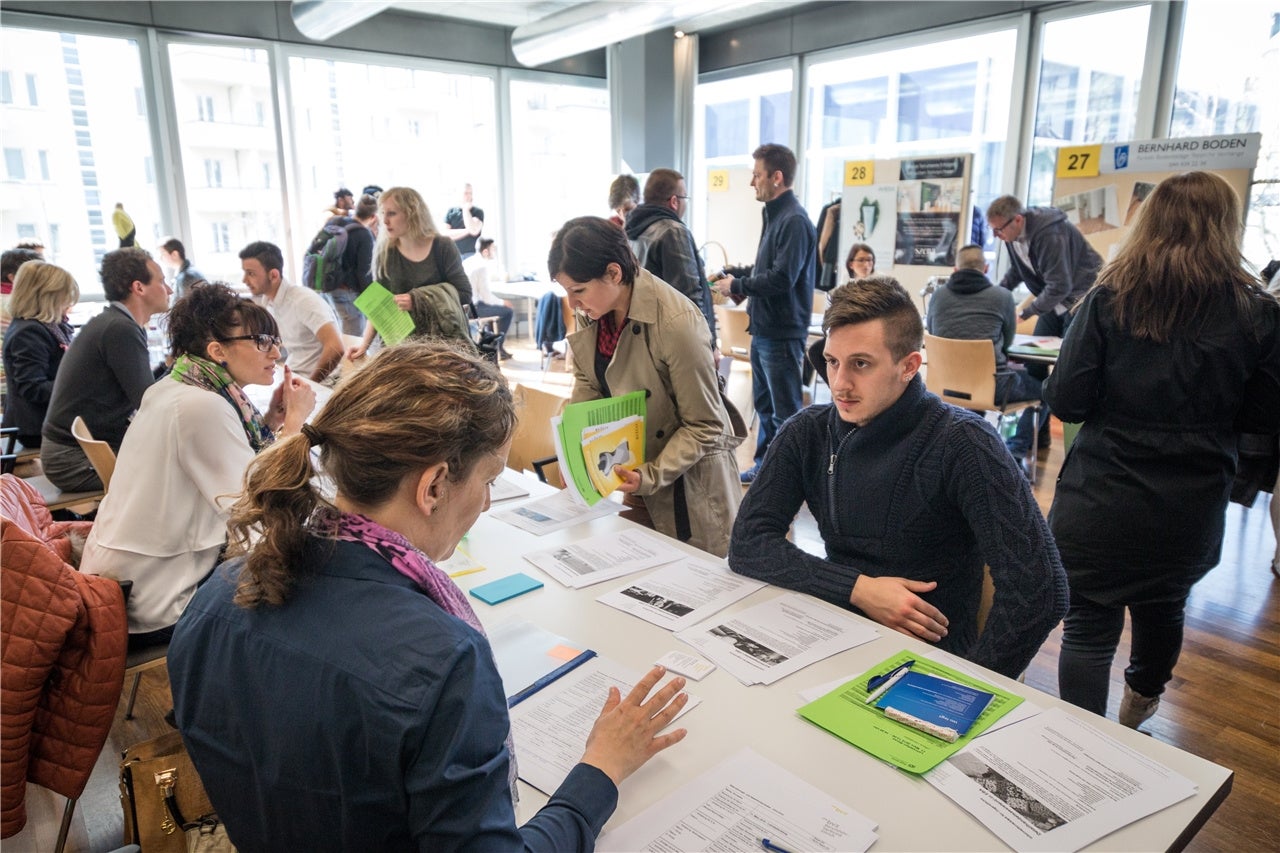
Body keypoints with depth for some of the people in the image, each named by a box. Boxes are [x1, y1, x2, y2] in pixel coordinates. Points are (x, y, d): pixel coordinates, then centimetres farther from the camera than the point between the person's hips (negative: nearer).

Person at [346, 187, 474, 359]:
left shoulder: (442, 247, -6)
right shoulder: (385, 253, 2)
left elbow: (464, 293, -9)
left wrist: (418, 301, -19)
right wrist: (365, 343, -8)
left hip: (446, 338, -2)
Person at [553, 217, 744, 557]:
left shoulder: (677, 324, -26)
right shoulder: (594, 311, -6)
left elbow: (704, 427, -18)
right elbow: (587, 385, 8)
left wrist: (651, 476, -24)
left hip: (687, 480, -6)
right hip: (630, 466, 6)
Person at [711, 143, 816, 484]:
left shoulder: (794, 221, -17)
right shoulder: (775, 216, 14)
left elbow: (781, 278, -24)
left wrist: (737, 286, -12)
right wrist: (738, 282, 5)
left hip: (783, 333, -10)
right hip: (764, 329, 10)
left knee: (785, 409, 0)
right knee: (764, 403, 19)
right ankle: (765, 463, 32)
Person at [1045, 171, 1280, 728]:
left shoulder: (1109, 300, -10)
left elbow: (1065, 401, -12)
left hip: (1100, 501, -3)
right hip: (1192, 509, 4)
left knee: (1089, 627, 5)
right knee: (1163, 605, 26)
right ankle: (1142, 698, 53)